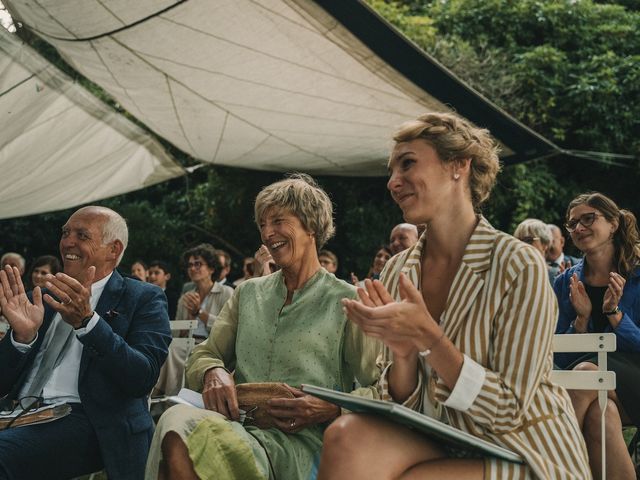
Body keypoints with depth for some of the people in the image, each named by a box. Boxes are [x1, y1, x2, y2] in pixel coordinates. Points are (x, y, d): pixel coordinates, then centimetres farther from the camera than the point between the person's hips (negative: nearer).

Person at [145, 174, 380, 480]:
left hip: (299, 442, -4)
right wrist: (214, 373, -3)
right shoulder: (247, 293, 23)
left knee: (178, 428, -33)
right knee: (178, 422, -34)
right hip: (236, 423, 4)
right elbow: (203, 356, 22)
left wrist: (331, 408, -16)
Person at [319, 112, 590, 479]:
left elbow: (508, 411, -15)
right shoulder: (398, 272, 2)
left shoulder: (519, 267, -15)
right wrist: (403, 352, -18)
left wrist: (427, 337, -25)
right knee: (348, 438, -26)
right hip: (442, 446, 5)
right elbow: (402, 404, 4)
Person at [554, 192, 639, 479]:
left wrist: (614, 312, -17)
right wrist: (581, 319, -9)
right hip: (590, 393, 2)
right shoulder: (566, 283, 8)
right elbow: (561, 358, 8)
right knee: (601, 413, -36)